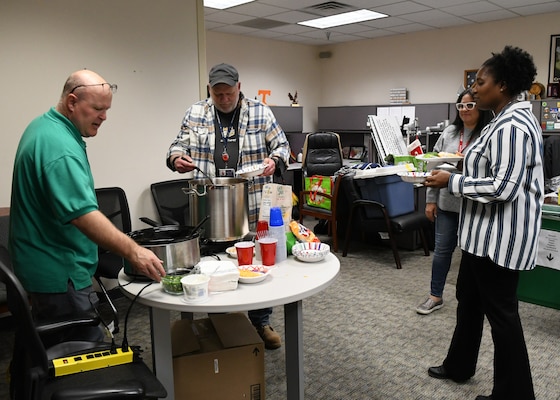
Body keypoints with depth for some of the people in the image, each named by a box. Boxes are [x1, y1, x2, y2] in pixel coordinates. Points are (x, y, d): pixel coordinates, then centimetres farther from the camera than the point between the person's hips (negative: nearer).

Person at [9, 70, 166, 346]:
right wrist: (132, 251, -39)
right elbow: (83, 213, -34)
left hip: (43, 266, 10)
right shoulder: (59, 147, -24)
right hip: (59, 273, -10)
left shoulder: (43, 126, 10)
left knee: (54, 353, 21)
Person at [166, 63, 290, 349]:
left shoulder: (261, 113, 1)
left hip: (253, 208, -1)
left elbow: (282, 146, 6)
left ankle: (261, 323, 27)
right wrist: (176, 158, -12)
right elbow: (179, 144, 11)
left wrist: (275, 160, -16)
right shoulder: (195, 114, 5)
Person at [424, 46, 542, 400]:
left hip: (500, 235, -11)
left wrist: (452, 181, -19)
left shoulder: (511, 126, -22)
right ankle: (459, 366, 38)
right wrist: (458, 176, 11)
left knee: (500, 311, 3)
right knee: (469, 298, 20)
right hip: (487, 231, 11)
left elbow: (504, 187, -28)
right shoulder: (509, 119, 12)